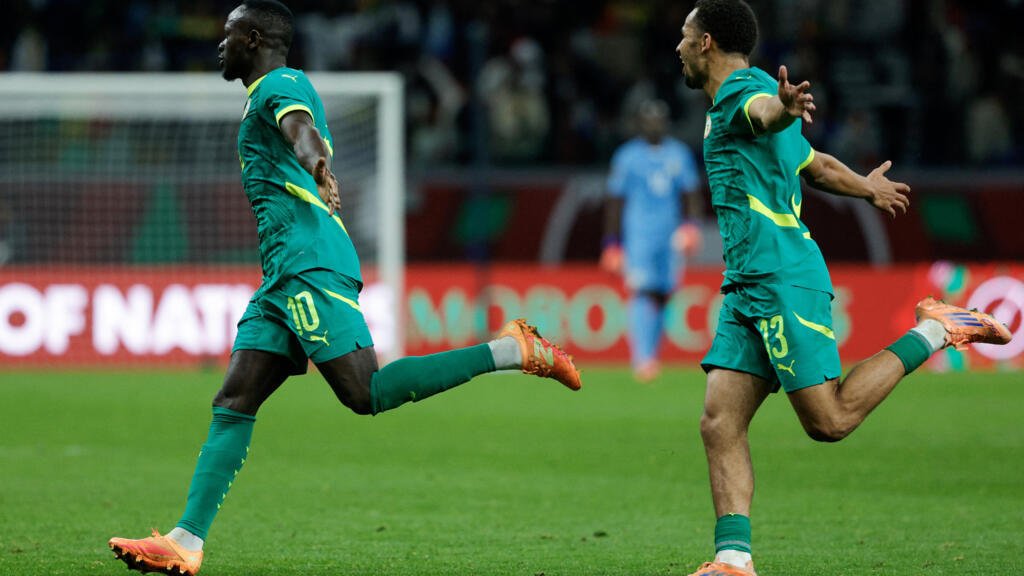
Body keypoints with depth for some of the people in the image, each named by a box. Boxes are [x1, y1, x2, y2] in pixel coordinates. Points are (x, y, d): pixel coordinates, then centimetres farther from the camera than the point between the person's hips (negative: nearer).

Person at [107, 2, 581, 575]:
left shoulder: (280, 83, -2)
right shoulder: (277, 92, 27)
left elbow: (301, 128, -25)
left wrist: (316, 165, -45)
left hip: (310, 265, -10)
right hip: (286, 273, 10)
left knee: (366, 393, -19)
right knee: (233, 405, 1)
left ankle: (512, 350, -14)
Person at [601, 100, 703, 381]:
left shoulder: (679, 154, 11)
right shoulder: (627, 156, 2)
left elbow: (691, 194, 11)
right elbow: (614, 201, 5)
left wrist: (693, 222, -6)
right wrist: (611, 241, 2)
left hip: (671, 236, 4)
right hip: (638, 238, -4)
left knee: (662, 297, 5)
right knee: (643, 293, -17)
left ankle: (647, 358, 16)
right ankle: (643, 359, -26)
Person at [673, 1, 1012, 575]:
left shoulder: (743, 89, -7)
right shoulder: (731, 104, 24)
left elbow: (765, 110, -34)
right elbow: (818, 166, 36)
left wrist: (783, 108, -60)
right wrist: (868, 188, 57)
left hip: (784, 279, -10)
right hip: (749, 289, 10)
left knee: (830, 420, -12)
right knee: (720, 423, -3)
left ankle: (933, 332, 2)